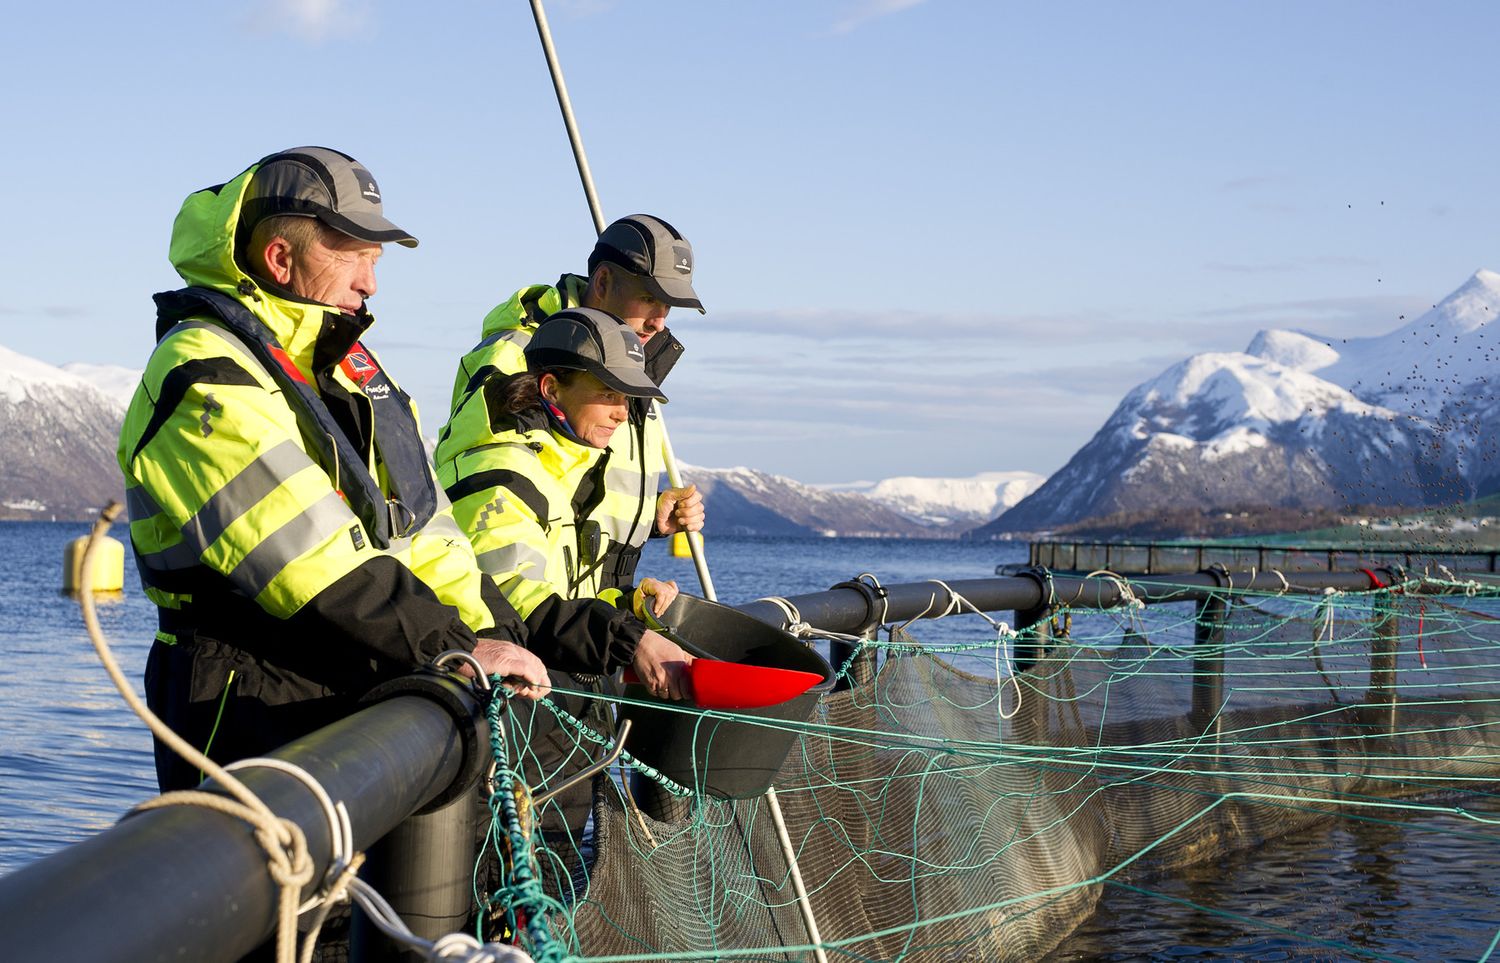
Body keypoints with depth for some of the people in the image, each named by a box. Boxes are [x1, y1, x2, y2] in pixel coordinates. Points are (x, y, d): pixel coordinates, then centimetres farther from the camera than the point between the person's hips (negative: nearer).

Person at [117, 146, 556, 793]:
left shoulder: (345, 362, 16)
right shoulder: (205, 381, -13)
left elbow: (417, 521, 14)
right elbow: (310, 559, -22)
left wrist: (498, 637, 0)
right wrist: (457, 650, -21)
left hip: (355, 697, 8)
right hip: (251, 711, -8)